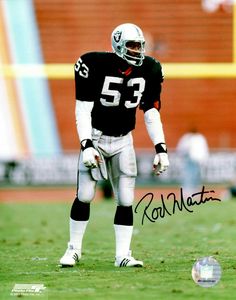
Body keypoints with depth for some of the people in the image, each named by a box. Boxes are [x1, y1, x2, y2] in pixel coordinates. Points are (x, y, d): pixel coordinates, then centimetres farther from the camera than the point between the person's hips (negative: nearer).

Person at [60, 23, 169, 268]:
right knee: (84, 196, -5)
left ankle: (123, 255, 3)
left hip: (123, 140, 3)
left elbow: (151, 113, 3)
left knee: (125, 200, -3)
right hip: (96, 137, -3)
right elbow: (83, 108, -15)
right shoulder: (95, 65, -17)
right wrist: (86, 145, -24)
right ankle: (74, 250, 10)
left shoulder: (149, 70, -4)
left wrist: (161, 149, -3)